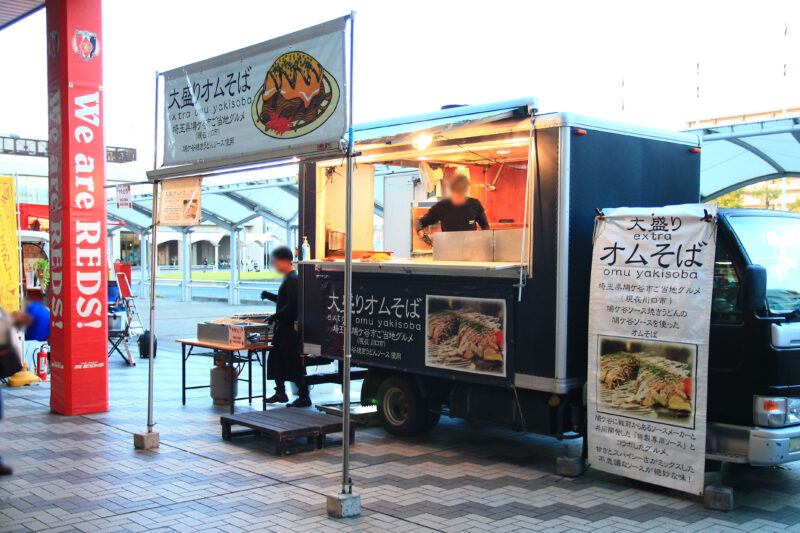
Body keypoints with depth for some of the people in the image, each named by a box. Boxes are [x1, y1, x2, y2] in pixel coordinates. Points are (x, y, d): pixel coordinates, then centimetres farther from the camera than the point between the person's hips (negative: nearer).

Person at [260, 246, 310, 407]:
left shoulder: (292, 279, -16)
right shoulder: (289, 278, 15)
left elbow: (292, 305, -23)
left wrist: (276, 316, -19)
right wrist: (270, 296, 15)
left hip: (291, 326, -11)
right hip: (284, 326, 11)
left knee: (294, 362, -5)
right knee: (276, 358, 15)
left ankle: (304, 397, 2)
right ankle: (280, 393, 25)